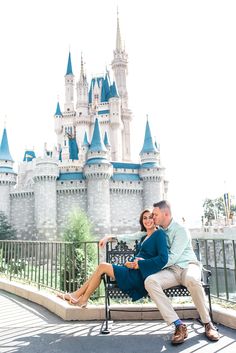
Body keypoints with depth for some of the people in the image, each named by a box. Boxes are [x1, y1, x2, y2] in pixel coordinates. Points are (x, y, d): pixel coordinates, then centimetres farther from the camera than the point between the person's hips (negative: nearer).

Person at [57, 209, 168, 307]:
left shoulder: (159, 234, -7)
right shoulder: (144, 237, 19)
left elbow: (163, 258, -20)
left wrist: (139, 264, -15)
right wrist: (131, 263, -5)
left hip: (140, 277, -8)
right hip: (134, 273, 8)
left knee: (102, 266, -10)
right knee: (101, 267, -2)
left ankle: (83, 300, 3)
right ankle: (77, 295, 5)